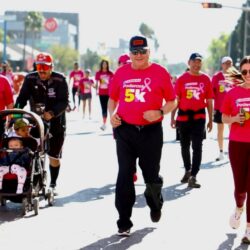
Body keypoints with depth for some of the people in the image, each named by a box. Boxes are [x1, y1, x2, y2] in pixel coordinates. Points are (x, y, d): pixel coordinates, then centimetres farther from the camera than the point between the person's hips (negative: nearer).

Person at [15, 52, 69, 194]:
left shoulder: (59, 80, -14)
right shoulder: (30, 79, -6)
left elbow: (64, 102, -20)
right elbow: (22, 97, -13)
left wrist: (52, 113, -36)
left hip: (56, 122, -2)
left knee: (54, 156, 5)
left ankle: (53, 185, 21)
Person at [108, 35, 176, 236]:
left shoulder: (160, 73, -2)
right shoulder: (121, 73, 5)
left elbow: (172, 102, 2)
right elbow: (113, 98, 17)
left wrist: (160, 112, -16)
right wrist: (112, 114, -1)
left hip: (151, 131, -1)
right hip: (125, 130, 2)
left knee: (152, 175, 10)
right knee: (124, 176, -1)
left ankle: (155, 204, 43)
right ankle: (124, 223, 5)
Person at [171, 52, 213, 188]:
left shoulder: (206, 79, 1)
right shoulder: (181, 79, -1)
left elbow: (209, 101, 6)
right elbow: (175, 99, 1)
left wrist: (210, 120, 6)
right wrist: (172, 118, -2)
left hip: (199, 117, -1)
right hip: (183, 116, 1)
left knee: (197, 147, -9)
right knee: (184, 146, 15)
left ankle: (193, 176, -8)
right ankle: (187, 170, 35)